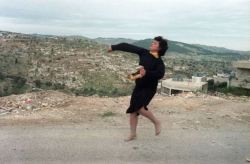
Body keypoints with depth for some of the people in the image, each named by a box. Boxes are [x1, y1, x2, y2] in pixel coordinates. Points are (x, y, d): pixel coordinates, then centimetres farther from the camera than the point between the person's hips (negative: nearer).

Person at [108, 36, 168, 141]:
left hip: (149, 88, -6)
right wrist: (114, 47, 6)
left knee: (140, 108, -21)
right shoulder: (144, 53, 1)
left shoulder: (159, 62, -13)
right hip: (138, 86, 6)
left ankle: (156, 122, 6)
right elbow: (128, 47, 4)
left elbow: (160, 74, -31)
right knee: (133, 110, 7)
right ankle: (133, 134, 23)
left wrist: (147, 73, -43)